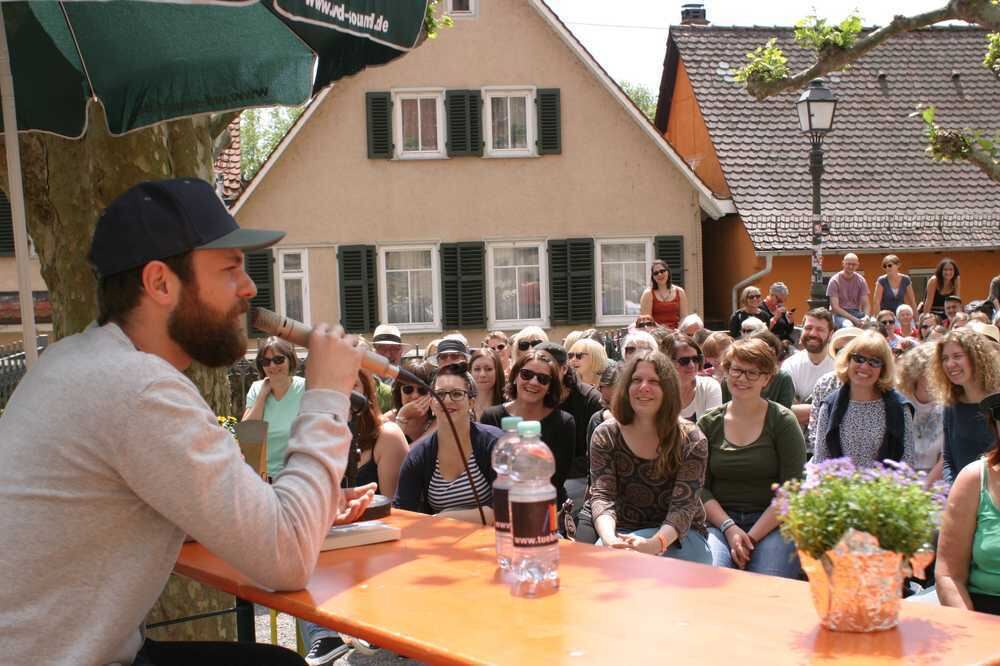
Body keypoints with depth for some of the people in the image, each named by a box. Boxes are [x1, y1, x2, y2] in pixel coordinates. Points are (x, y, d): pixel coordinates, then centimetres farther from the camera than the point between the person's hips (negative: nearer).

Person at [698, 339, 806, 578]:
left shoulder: (782, 421, 2)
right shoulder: (709, 423, 9)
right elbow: (700, 488, 5)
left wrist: (752, 536, -13)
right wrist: (729, 528, -11)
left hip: (771, 524, -1)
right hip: (719, 522, 1)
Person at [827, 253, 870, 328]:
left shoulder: (861, 280, 5)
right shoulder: (834, 281, -6)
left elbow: (865, 304, 4)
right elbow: (835, 307, -11)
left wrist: (866, 317, -19)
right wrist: (854, 319, -20)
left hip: (856, 312, 3)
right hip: (839, 314, -3)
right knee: (848, 326, -38)